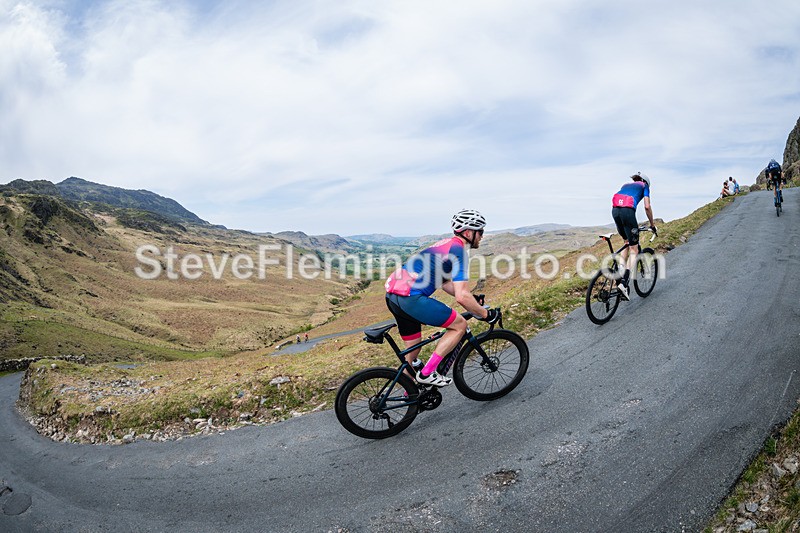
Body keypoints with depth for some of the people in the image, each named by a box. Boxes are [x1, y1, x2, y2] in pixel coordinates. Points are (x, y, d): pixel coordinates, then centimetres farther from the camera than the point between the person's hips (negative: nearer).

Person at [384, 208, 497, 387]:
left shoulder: (446, 244, 24)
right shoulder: (459, 250, -6)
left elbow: (445, 283, 35)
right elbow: (461, 297, -14)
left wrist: (472, 298, 34)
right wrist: (485, 314, -1)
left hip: (392, 295, 10)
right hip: (411, 298, -10)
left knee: (413, 350, 22)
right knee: (460, 325, 1)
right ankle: (427, 373, 0)